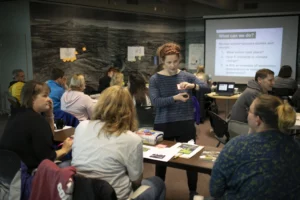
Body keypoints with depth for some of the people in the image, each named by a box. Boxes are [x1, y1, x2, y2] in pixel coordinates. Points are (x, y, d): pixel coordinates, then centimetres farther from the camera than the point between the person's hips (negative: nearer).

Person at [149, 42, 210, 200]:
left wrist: (192, 85, -25)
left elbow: (206, 87, -6)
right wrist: (175, 98, -29)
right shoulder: (155, 79, -4)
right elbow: (155, 101, -16)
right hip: (163, 125, -1)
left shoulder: (186, 76, 3)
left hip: (186, 123, 1)